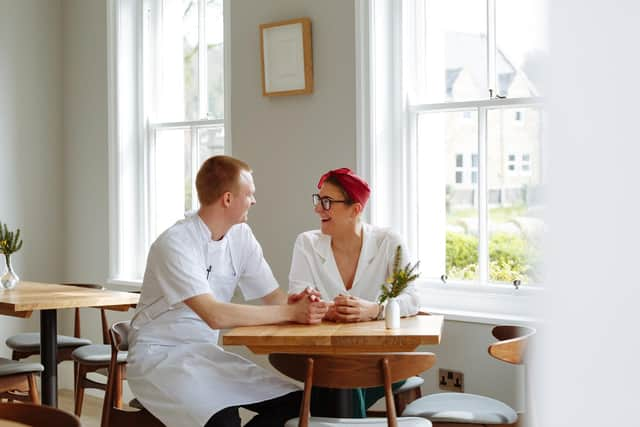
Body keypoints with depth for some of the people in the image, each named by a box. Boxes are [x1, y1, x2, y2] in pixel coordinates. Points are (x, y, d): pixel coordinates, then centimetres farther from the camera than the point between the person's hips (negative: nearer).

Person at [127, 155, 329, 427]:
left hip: (207, 353, 7)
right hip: (159, 356, -7)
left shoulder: (240, 235, 1)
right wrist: (291, 313, -29)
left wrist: (297, 304, -23)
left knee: (293, 402, -8)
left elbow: (274, 298, 2)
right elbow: (215, 316, -32)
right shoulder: (175, 244, -21)